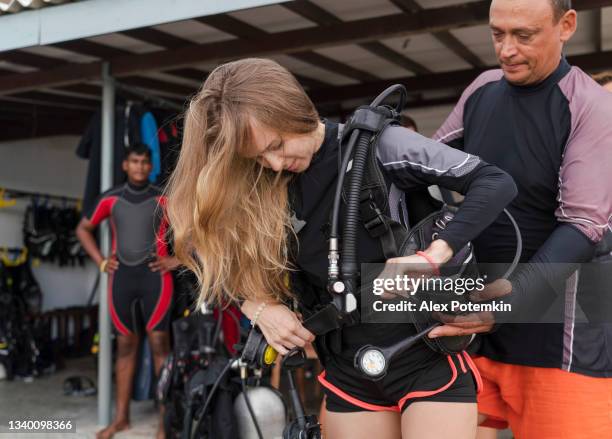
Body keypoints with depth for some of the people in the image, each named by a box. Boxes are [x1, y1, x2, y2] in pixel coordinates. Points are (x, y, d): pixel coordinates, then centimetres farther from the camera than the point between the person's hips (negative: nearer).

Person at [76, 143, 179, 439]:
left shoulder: (163, 200, -1)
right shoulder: (110, 200, 6)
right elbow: (83, 229, 19)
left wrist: (176, 260, -4)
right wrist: (100, 262, 9)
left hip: (155, 277, -3)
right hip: (121, 278, 3)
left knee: (159, 344, -4)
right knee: (125, 344, 10)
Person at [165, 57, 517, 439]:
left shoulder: (377, 147, -16)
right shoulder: (260, 190, -3)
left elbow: (497, 183, -17)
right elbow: (210, 252, 5)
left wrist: (436, 255, -29)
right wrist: (257, 305, -11)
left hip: (430, 357, -4)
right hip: (348, 371, 5)